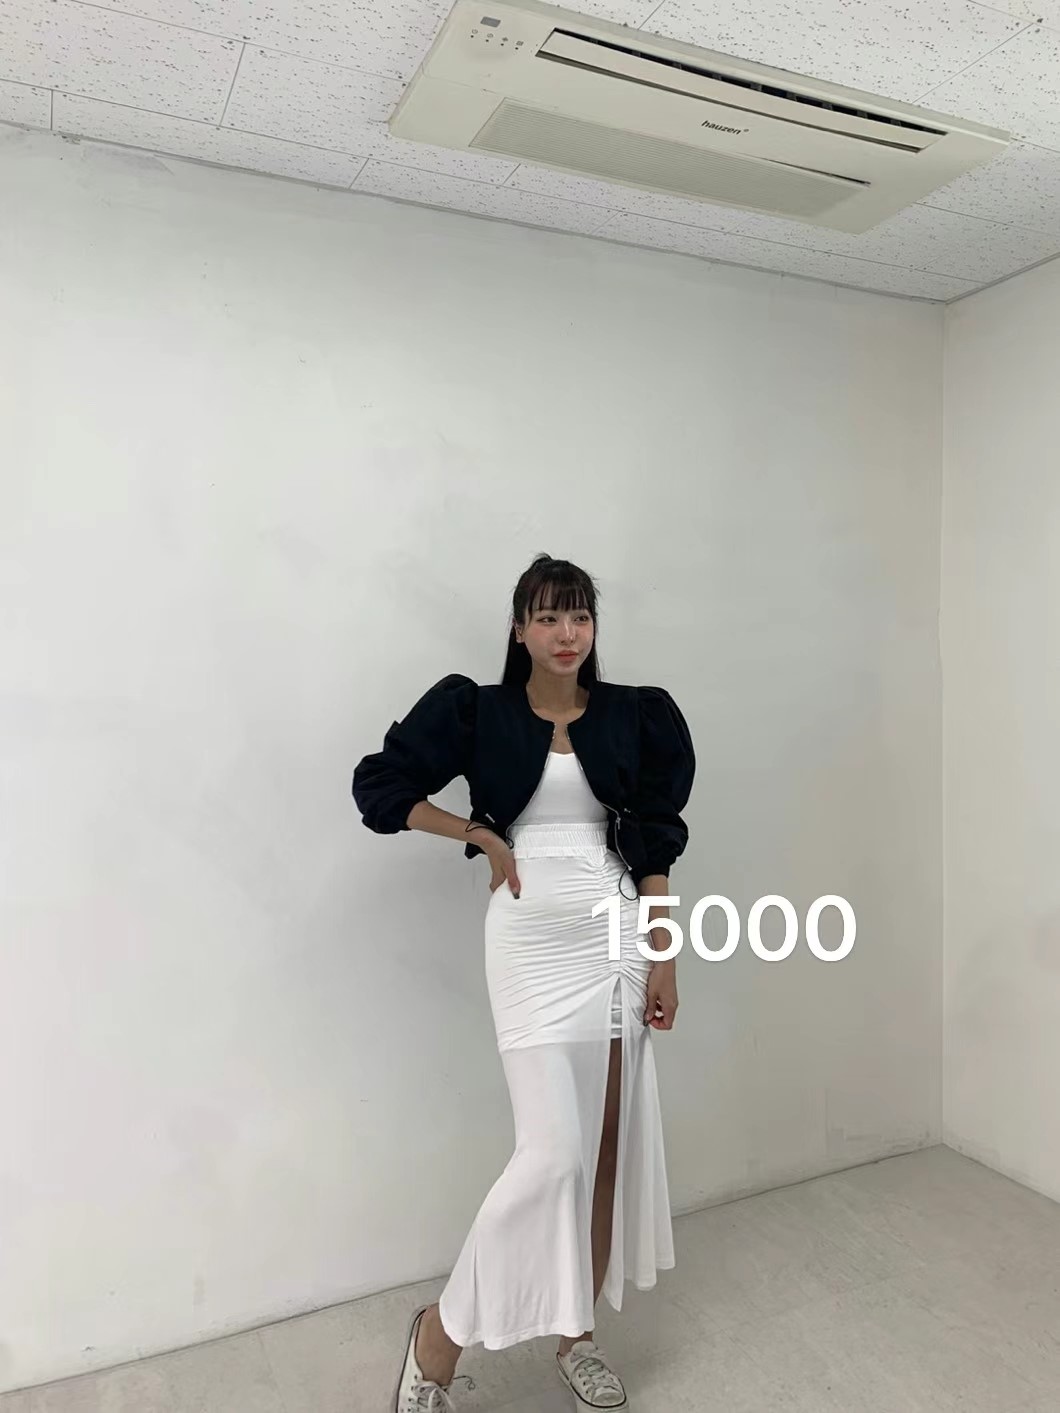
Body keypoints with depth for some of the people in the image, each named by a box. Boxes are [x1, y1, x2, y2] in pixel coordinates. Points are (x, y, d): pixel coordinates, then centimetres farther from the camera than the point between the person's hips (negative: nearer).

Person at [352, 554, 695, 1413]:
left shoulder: (632, 717, 4)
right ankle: (439, 1339, 14)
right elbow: (380, 788, 2)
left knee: (608, 1144, 11)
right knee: (553, 1149, -9)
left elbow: (653, 844, 6)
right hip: (531, 940, -3)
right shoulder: (478, 710, -2)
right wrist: (485, 837, -3)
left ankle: (578, 1336, 33)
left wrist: (663, 960, 3)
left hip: (616, 935, 4)